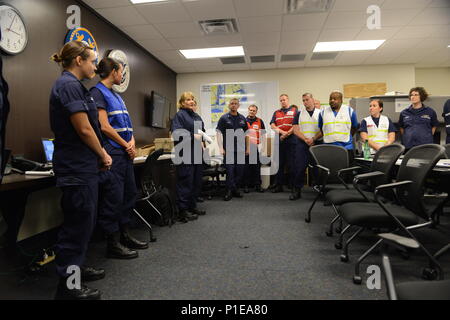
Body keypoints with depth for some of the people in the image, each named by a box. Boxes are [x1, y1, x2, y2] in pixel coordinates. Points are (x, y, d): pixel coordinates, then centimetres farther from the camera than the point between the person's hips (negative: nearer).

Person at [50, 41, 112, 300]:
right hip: (77, 168, -10)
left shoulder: (73, 85, 17)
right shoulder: (69, 85, -14)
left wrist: (100, 153, 9)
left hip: (82, 166, 10)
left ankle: (76, 268, 33)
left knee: (83, 221, 18)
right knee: (78, 223, -1)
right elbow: (84, 129, -19)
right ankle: (68, 284, 12)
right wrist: (103, 155, -5)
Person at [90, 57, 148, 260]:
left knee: (129, 194, 14)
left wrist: (132, 142, 1)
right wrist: (126, 145, -8)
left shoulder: (115, 95, 21)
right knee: (113, 198, -4)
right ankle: (113, 245, 7)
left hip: (124, 153, 10)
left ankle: (125, 236, 27)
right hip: (112, 152, -10)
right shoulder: (98, 92, -7)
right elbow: (105, 127, -16)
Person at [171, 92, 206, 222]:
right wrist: (193, 136, -21)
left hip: (197, 153, 8)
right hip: (185, 154, -8)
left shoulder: (197, 117, 21)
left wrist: (202, 140, 8)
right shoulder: (179, 115, -4)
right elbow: (176, 132, -17)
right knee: (185, 181, -7)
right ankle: (183, 211, 0)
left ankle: (192, 207, 23)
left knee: (196, 181, 11)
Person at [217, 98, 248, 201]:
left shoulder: (242, 118, 13)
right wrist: (221, 148, -12)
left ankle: (235, 189, 20)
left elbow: (246, 133, 18)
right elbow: (219, 133, -3)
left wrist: (247, 147, 12)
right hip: (228, 150, -4)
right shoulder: (224, 118, 1)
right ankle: (230, 191, 5)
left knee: (240, 171, 7)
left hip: (241, 149, 4)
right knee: (230, 171, -4)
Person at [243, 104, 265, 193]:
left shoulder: (260, 121, 9)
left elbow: (263, 133, 10)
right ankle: (246, 185, 8)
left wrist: (261, 144, -1)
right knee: (246, 167, 2)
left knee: (256, 167, 2)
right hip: (245, 147, 0)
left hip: (256, 147, 1)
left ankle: (257, 185, 9)